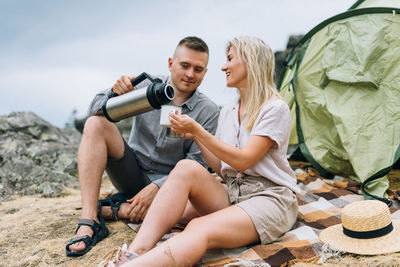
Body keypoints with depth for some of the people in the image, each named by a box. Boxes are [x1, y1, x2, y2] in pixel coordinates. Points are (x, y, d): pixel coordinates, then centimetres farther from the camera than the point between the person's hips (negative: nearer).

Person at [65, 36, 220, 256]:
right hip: (133, 171, 2)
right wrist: (115, 93, -30)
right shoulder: (147, 86, -4)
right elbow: (96, 109, -7)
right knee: (95, 123, -20)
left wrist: (156, 188, -22)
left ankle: (112, 210, -15)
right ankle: (89, 221, -25)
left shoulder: (208, 112, -8)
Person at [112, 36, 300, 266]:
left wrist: (198, 130, -14)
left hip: (271, 200, -6)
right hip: (231, 195, 6)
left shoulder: (276, 108, -7)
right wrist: (194, 137, 3)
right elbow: (221, 168, 13)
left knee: (200, 230, -33)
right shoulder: (227, 113, 15)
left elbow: (243, 161, -15)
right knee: (187, 168, -23)